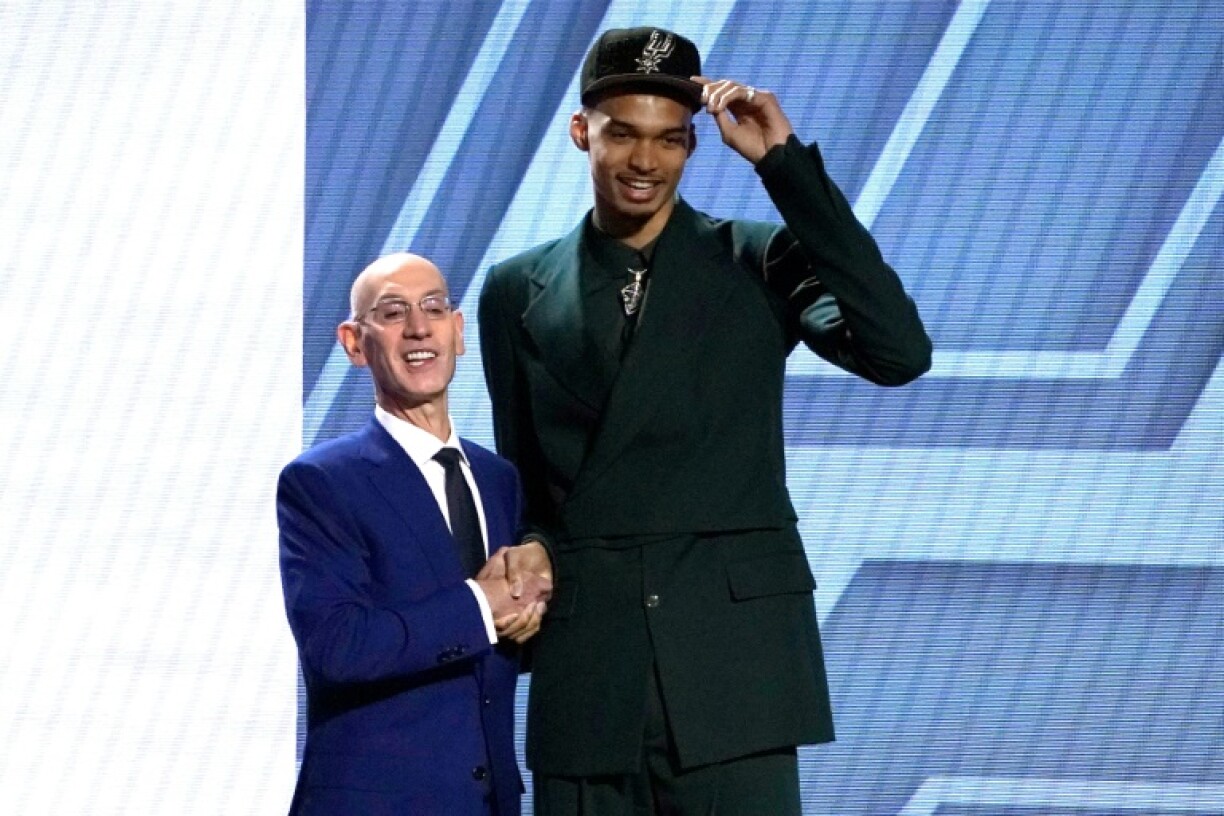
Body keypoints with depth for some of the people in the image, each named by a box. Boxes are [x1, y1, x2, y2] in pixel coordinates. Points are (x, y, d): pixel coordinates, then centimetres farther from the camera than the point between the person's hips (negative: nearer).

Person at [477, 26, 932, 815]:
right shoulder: (520, 290, 12)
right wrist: (524, 554, -4)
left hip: (732, 655, -2)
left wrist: (784, 162, -11)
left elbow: (899, 352, -12)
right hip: (585, 673, 2)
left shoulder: (759, 262, 5)